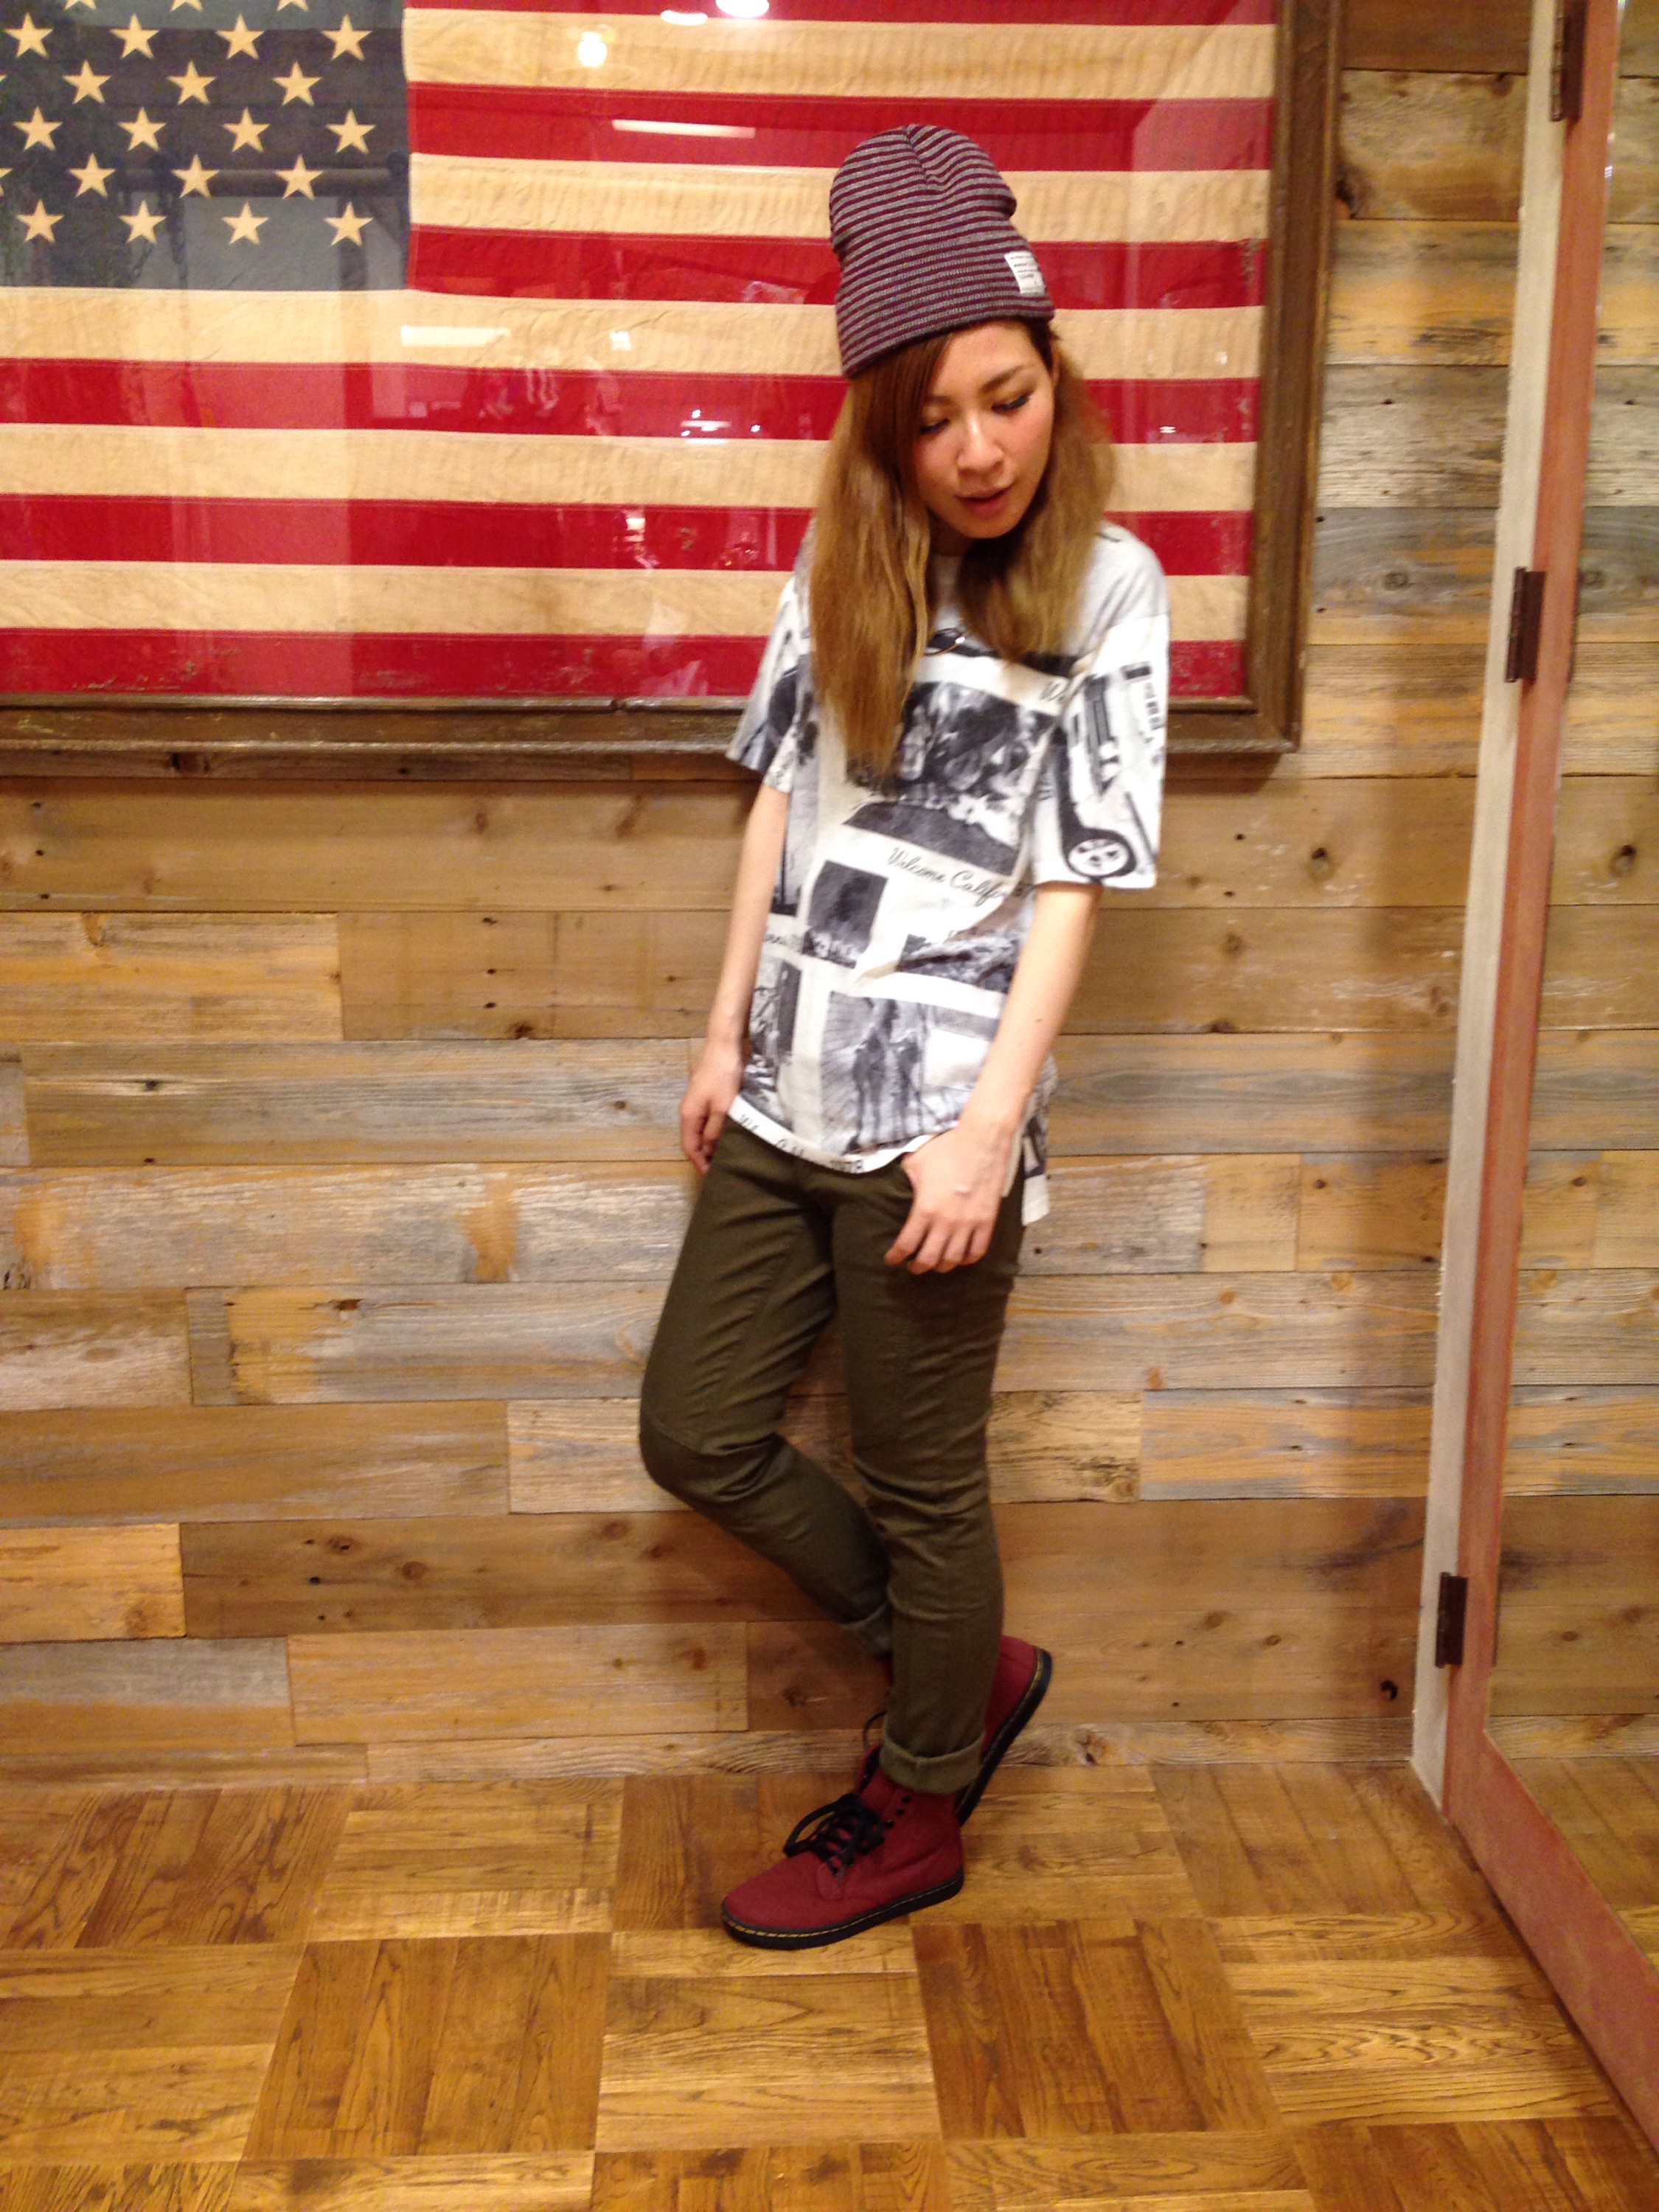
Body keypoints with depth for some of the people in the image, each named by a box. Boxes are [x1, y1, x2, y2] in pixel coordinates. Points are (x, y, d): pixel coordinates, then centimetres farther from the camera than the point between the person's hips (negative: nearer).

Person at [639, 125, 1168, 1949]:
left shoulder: (1107, 587, -7)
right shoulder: (844, 562, 7)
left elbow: (1078, 881, -10)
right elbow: (782, 800, 10)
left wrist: (990, 1129, -16)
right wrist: (725, 1032, 10)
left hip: (939, 1111, -6)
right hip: (787, 1092, 6)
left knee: (919, 1482, 8)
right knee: (697, 1436, 12)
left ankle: (916, 1812, 33)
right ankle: (967, 1667, 32)